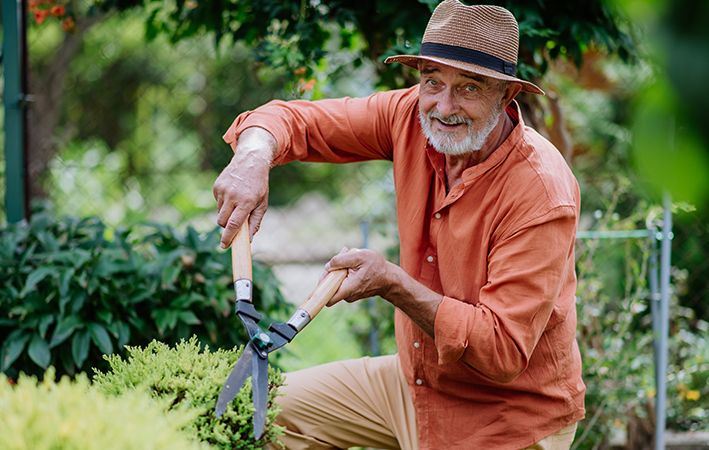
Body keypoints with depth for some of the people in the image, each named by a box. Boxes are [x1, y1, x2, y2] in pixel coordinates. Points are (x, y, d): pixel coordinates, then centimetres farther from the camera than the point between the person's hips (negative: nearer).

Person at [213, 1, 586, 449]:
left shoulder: (543, 195, -28)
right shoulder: (414, 116, -10)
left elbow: (503, 352, -28)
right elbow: (294, 119, -3)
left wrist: (392, 283, -32)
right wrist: (254, 159, -26)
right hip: (417, 378, 7)